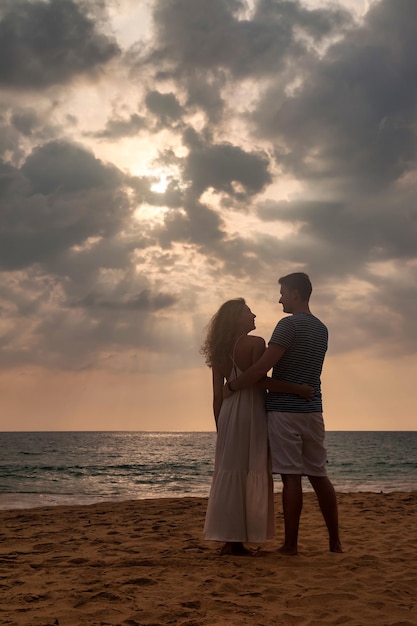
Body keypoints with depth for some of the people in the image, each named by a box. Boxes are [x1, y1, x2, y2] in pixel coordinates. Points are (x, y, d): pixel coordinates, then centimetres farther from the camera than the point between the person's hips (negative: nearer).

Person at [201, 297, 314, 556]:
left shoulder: (220, 350, 12)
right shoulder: (255, 343, -7)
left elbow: (217, 394, 11)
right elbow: (260, 380, -19)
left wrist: (220, 427, 16)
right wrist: (298, 389, -16)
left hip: (227, 414, 7)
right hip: (251, 412, -7)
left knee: (228, 474, 9)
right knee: (251, 475, -2)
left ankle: (228, 538, 12)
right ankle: (238, 540, -2)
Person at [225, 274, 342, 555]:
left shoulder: (289, 324, -11)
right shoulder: (321, 329, 14)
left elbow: (262, 367, -18)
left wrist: (230, 387, -5)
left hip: (285, 410, -7)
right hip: (313, 410, 7)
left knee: (292, 477, -5)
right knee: (319, 475, 11)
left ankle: (291, 545, 0)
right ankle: (335, 541, 14)